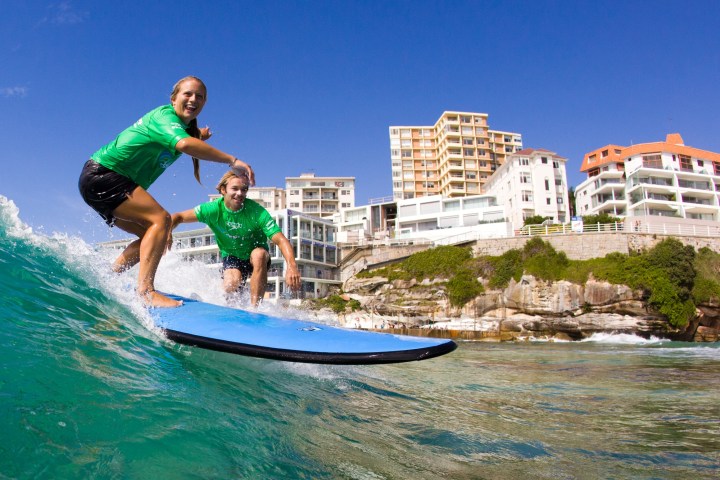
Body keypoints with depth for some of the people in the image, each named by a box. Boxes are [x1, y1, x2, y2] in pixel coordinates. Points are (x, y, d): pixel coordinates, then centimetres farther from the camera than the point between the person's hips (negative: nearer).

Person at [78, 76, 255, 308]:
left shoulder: (185, 127, 12)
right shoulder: (165, 115, -16)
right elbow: (184, 144, -36)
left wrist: (199, 139, 4)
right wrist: (231, 160, -37)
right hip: (100, 175, -10)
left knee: (153, 235, 8)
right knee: (161, 219, -22)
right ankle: (146, 290, -30)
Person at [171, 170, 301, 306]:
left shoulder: (257, 212, -25)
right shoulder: (214, 209, -19)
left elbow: (281, 240, -32)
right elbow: (179, 217, -10)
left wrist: (292, 266, -49)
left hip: (256, 257, -1)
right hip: (231, 256, 1)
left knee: (259, 254, -35)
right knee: (230, 286, -28)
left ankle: (254, 307, -29)